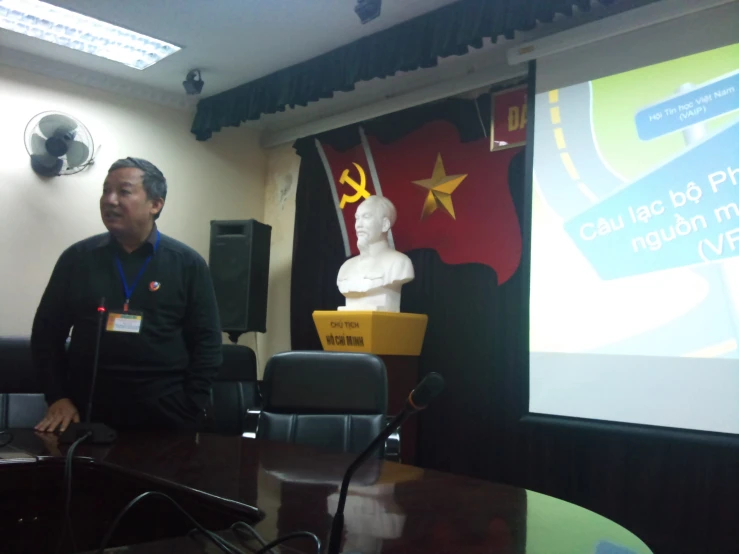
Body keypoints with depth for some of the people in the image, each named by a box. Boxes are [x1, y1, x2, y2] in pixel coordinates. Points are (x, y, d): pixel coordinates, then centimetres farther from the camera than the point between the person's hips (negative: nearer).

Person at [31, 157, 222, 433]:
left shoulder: (188, 264, -1)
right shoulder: (77, 258, 4)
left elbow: (206, 341, -1)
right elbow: (46, 332, 9)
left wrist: (190, 409, -8)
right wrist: (57, 397, 0)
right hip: (89, 415, 2)